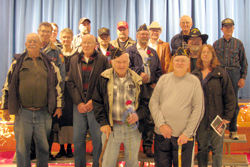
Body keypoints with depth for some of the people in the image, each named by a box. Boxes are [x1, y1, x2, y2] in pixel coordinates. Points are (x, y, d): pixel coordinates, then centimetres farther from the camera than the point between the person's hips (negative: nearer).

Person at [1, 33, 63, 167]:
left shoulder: (49, 64, 9)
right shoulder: (17, 63, 7)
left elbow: (58, 84, 12)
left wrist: (58, 106, 8)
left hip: (44, 113, 1)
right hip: (23, 112, -1)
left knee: (43, 146, 10)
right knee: (22, 147, 5)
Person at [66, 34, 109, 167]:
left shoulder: (102, 60, 2)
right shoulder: (74, 60, 11)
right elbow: (70, 82, 7)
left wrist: (93, 101, -9)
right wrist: (78, 102, -4)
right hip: (79, 105, 3)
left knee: (98, 139, 2)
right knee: (77, 139, 7)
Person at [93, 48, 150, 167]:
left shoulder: (137, 80, 5)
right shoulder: (104, 78, 0)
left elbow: (145, 102, 7)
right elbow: (97, 102, 0)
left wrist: (138, 115, -12)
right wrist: (103, 123, -9)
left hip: (133, 128, 2)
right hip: (111, 128, -1)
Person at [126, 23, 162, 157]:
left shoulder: (153, 52, 19)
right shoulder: (130, 50, 6)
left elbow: (158, 70, 18)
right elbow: (127, 66, -6)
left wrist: (155, 83, 5)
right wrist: (140, 73, -16)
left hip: (150, 87, 4)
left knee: (150, 118, 3)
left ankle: (148, 145, 13)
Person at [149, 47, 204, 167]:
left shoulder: (194, 81, 0)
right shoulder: (164, 79, 6)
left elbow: (198, 109, -3)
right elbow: (153, 102, 3)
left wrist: (187, 133, -9)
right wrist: (161, 124, -9)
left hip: (184, 135, -2)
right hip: (161, 134, 2)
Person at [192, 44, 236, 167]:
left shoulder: (221, 74, -3)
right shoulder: (195, 74, 6)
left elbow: (230, 97, -3)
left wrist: (227, 116, -7)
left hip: (217, 118, -3)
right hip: (200, 119, 3)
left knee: (217, 149, 5)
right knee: (201, 148, 13)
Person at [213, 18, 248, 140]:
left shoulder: (238, 43, 8)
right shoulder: (216, 44, 9)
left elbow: (244, 62, 8)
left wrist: (243, 77, 0)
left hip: (234, 74, 0)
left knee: (233, 102, 2)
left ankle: (233, 130, 12)